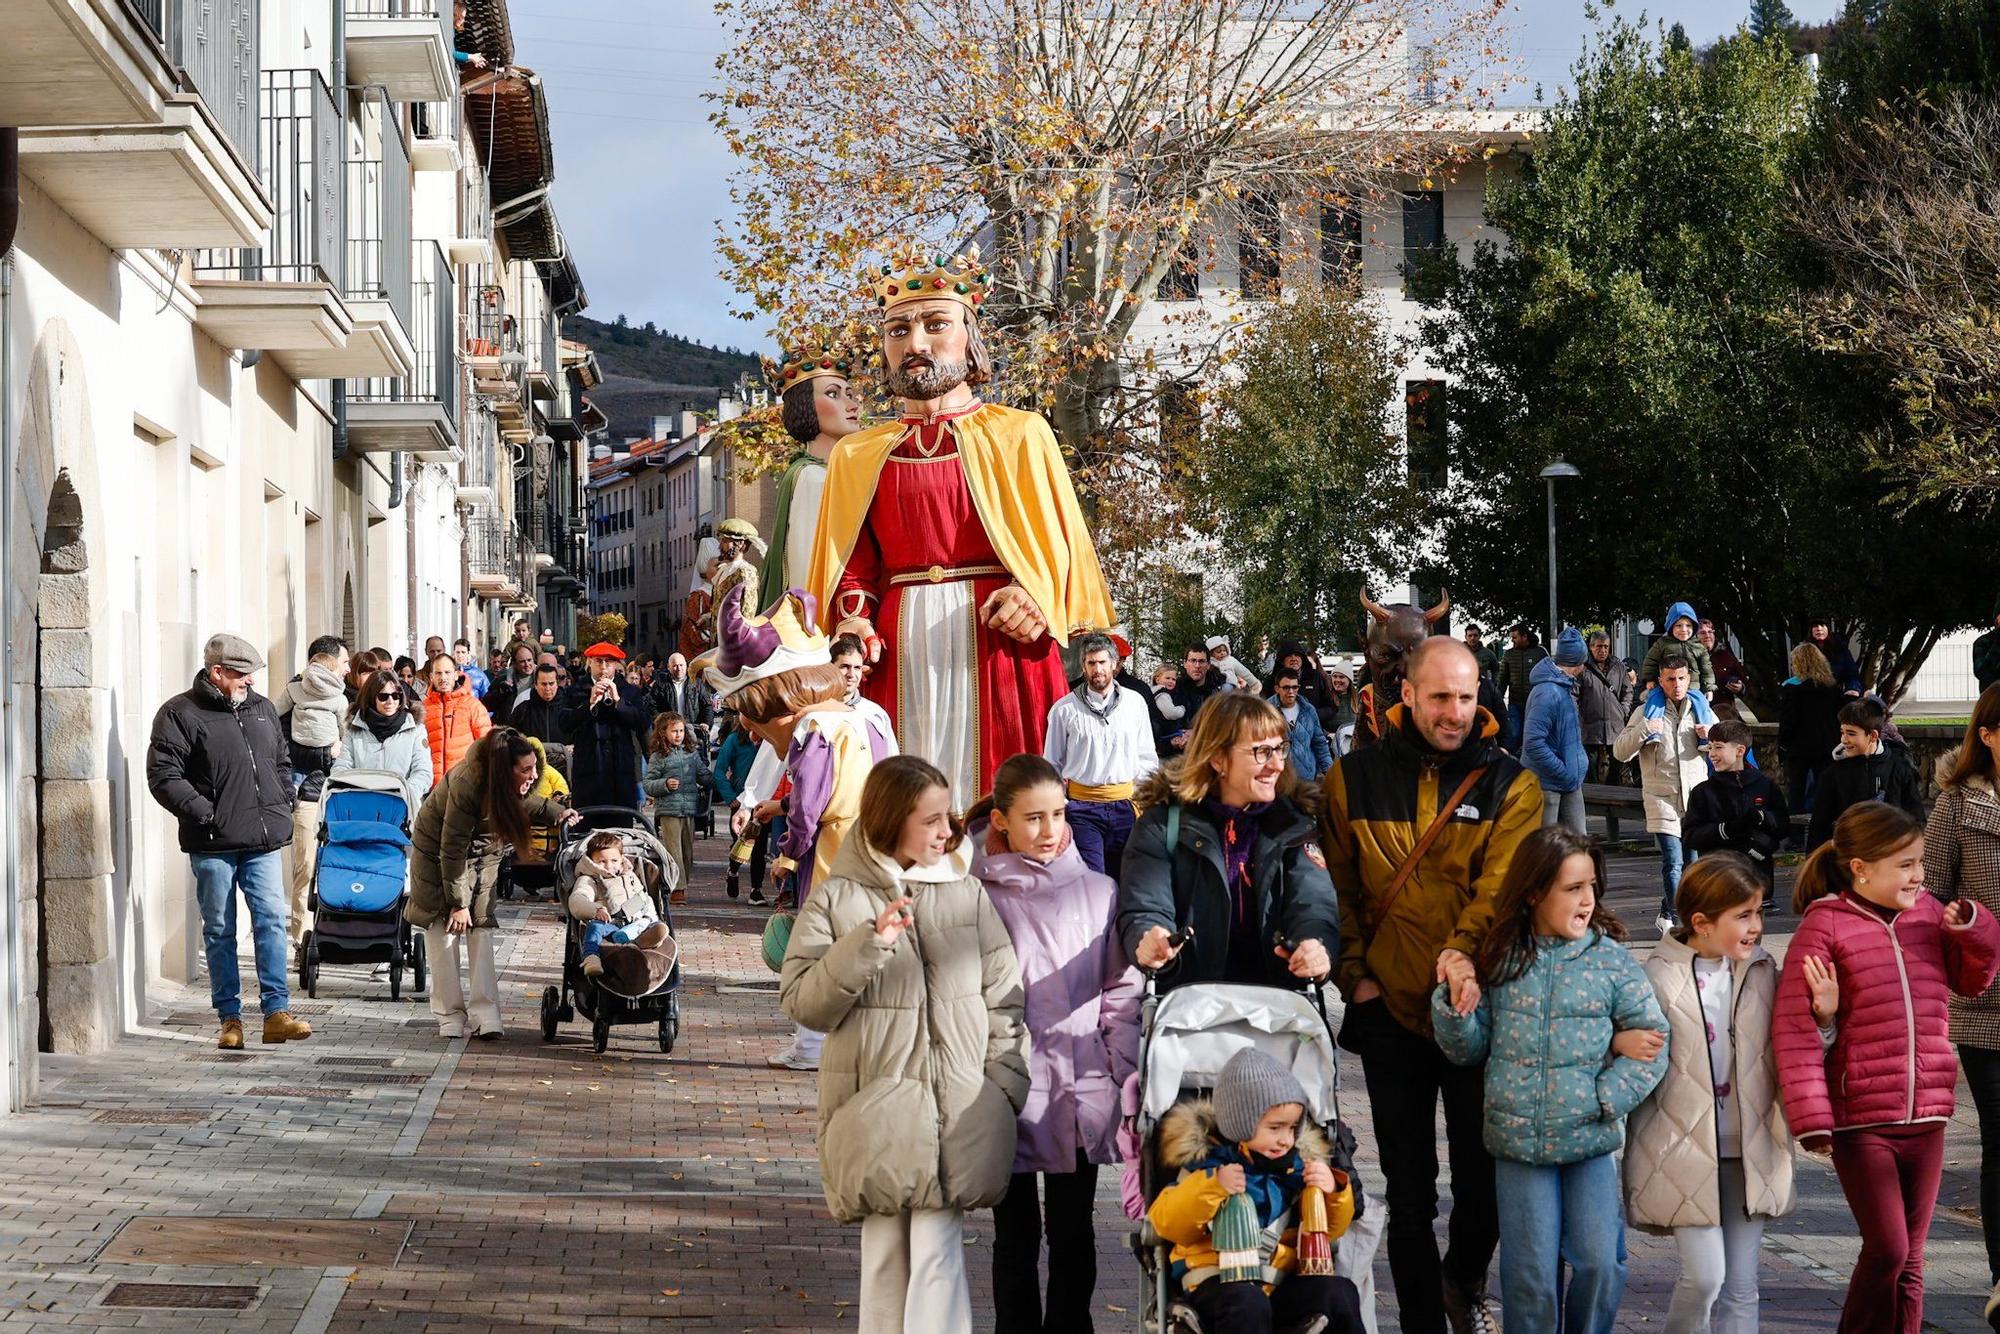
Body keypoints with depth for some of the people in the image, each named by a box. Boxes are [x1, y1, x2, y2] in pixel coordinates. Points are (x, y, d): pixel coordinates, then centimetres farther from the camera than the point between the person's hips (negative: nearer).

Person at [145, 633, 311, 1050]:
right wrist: (205, 814, -15)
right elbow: (163, 777, -10)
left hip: (264, 842, 4)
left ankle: (277, 1012, -2)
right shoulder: (180, 714, -5)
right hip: (213, 845, -4)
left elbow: (282, 763, 27)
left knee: (271, 920, -4)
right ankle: (229, 1018, 11)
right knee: (219, 930, 4)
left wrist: (284, 803, 11)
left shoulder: (262, 709, 15)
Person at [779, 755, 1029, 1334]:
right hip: (876, 1108, 0)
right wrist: (869, 943, -17)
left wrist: (1002, 1087, 0)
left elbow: (1005, 999, 8)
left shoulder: (967, 894, 6)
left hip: (957, 1112, 0)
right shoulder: (836, 900, 1)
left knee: (938, 1254, -8)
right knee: (884, 1254, 9)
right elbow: (802, 1002, -6)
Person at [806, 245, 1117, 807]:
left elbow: (1059, 547, 2)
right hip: (901, 650, 2)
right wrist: (854, 620, -7)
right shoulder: (858, 456, 16)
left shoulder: (1020, 435, 8)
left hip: (1000, 645, -2)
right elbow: (853, 568, 13)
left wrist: (1036, 598, -17)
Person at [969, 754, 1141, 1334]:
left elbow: (1121, 995, 4)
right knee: (1015, 1233, 10)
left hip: (1081, 1089, 1)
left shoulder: (1097, 892, 1)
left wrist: (1123, 1081, 0)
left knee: (1073, 1232, 9)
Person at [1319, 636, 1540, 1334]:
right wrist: (1355, 975, -2)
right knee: (1409, 1189, 9)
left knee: (1485, 1174, 3)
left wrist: (1463, 950, -32)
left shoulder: (1509, 784, -2)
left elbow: (1502, 883, -15)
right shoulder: (1354, 778, 2)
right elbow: (1337, 887, 7)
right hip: (1389, 1009, 1)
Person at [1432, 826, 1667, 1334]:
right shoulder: (1500, 961, -1)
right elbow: (1469, 1049, 6)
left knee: (1600, 1262, -2)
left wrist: (1600, 1100, -13)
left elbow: (1651, 1044, -6)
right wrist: (1457, 1003, -13)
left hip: (1592, 1140, 0)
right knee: (1531, 1272, 2)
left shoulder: (1611, 959, -4)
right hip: (1519, 1140, 0)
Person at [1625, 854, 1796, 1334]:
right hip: (1687, 1148, -5)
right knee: (1705, 1276, -11)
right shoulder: (1660, 977, -9)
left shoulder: (1763, 971, 7)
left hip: (1747, 1151, 5)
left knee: (1741, 1288, 7)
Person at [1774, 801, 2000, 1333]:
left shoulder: (1927, 914, 7)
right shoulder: (1824, 927, -10)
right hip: (1860, 1121, -5)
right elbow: (1795, 1029, -11)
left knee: (1910, 1258, 9)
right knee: (1887, 1249, -8)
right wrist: (1812, 1120, -14)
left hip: (1925, 1118, 5)